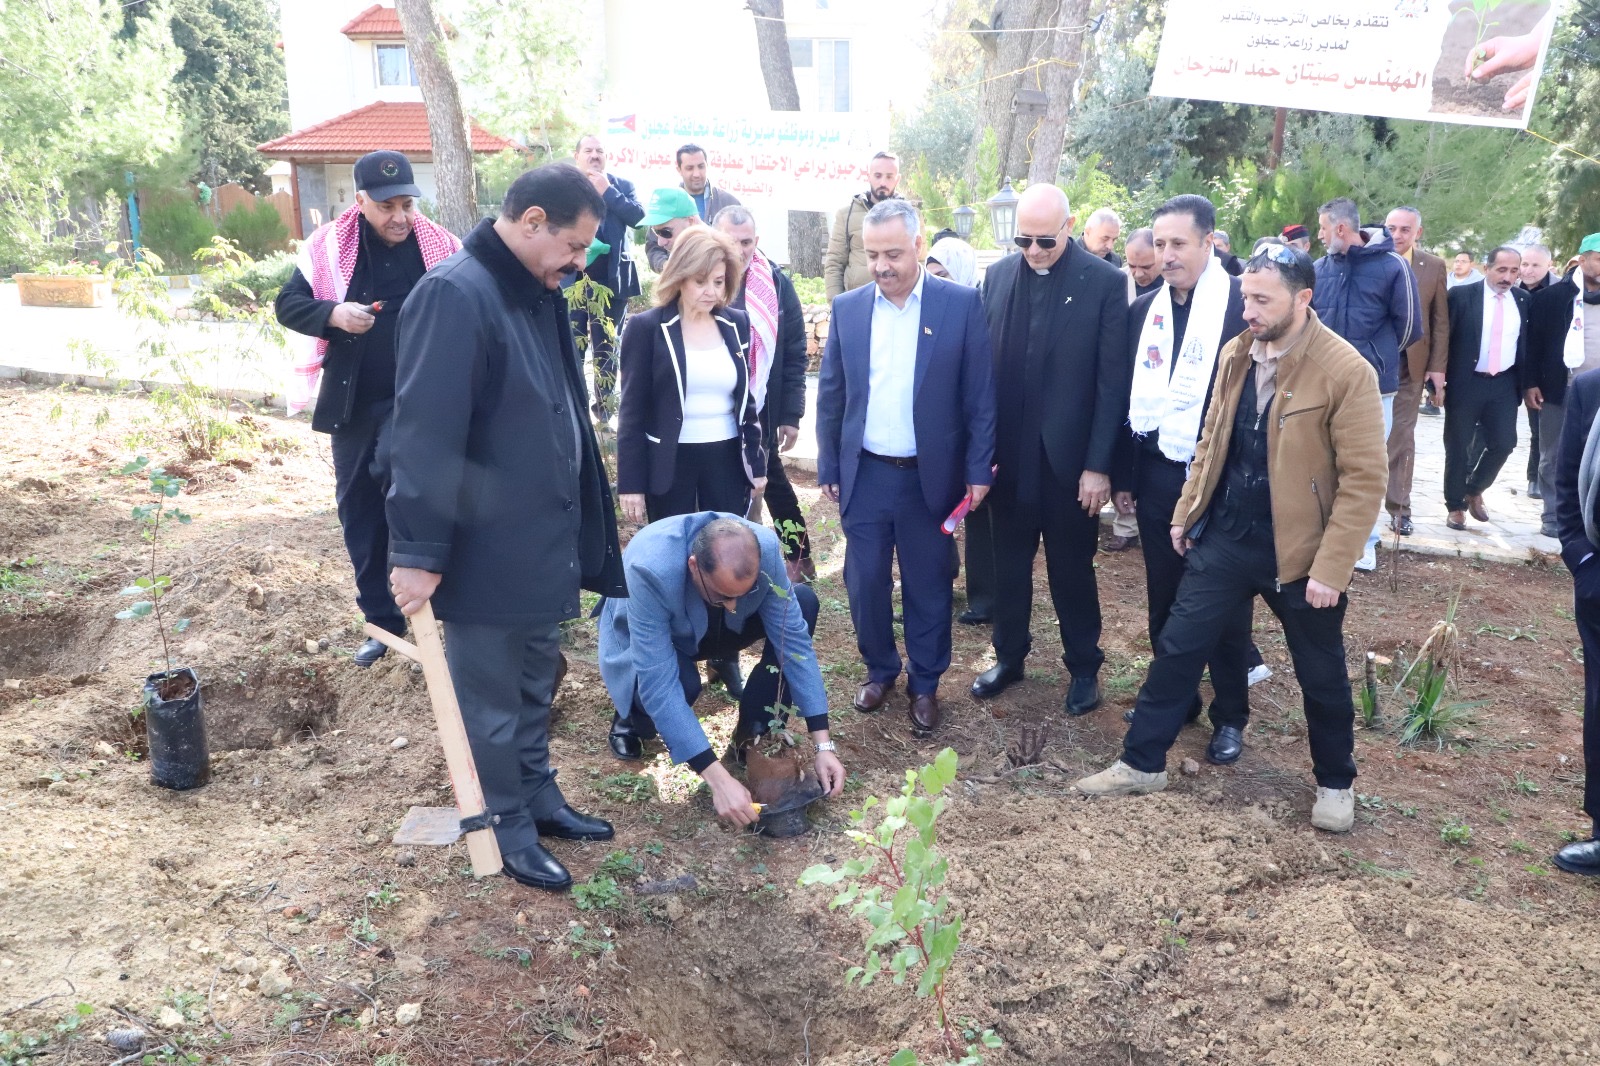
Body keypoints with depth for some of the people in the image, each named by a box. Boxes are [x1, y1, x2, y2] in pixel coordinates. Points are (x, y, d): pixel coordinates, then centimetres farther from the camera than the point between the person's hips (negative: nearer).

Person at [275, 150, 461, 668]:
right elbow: (286, 305, 0)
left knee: (395, 470, -27)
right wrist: (333, 314, -19)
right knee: (359, 509, 9)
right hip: (351, 401, 3)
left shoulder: (441, 245, -5)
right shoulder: (328, 246, -3)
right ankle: (382, 619, 24)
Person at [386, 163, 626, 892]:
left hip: (543, 541, 9)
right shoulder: (455, 294, -21)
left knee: (534, 687, 22)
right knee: (492, 701, 10)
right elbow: (425, 434, -24)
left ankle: (538, 798, 38)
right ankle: (508, 827, 26)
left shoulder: (537, 295, 8)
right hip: (485, 552, -9)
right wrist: (419, 551, -24)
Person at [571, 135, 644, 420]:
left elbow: (638, 217, -9)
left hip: (612, 280, 1)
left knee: (606, 347, 11)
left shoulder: (622, 186, 7)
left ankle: (605, 407, 21)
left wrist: (608, 192, -11)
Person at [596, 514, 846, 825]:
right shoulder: (649, 568, -41)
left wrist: (823, 744, -24)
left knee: (803, 601, -20)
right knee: (682, 684, -37)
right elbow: (659, 683, -41)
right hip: (648, 639, -3)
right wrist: (718, 780, -43)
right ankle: (633, 713, 1)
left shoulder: (765, 548, -31)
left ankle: (755, 737, -7)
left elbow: (793, 639, -22)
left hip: (714, 627, 4)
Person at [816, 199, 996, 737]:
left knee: (928, 586, 9)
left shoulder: (962, 303, -6)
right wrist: (828, 468, 6)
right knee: (865, 582, 9)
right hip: (864, 474, 2)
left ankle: (925, 685, 27)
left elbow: (980, 393, -4)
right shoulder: (848, 307, 2)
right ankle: (879, 670, 32)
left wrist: (979, 469, -7)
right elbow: (831, 394, 7)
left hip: (929, 475, -2)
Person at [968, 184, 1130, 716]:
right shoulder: (998, 276, 2)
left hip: (1069, 458, -3)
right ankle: (1009, 656, 33)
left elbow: (1113, 382, -9)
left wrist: (1098, 464, -12)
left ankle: (1084, 667, 29)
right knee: (1008, 563, 14)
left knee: (1072, 568, 11)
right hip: (1009, 454, 3)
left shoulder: (1105, 282, -8)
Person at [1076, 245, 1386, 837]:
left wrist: (1330, 568, -20)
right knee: (1177, 647, 8)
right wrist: (1186, 513, 13)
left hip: (1298, 552, -5)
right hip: (1224, 537, 5)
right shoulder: (1236, 355, 2)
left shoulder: (1346, 371, -17)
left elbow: (1364, 479, -17)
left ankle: (1335, 784, 35)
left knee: (1321, 675, 13)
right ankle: (1142, 763, 22)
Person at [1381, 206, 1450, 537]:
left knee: (1402, 436, 5)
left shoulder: (1434, 266, 3)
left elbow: (1441, 320, 4)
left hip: (1410, 365, 1)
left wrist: (1438, 366, -1)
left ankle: (1399, 507, 11)